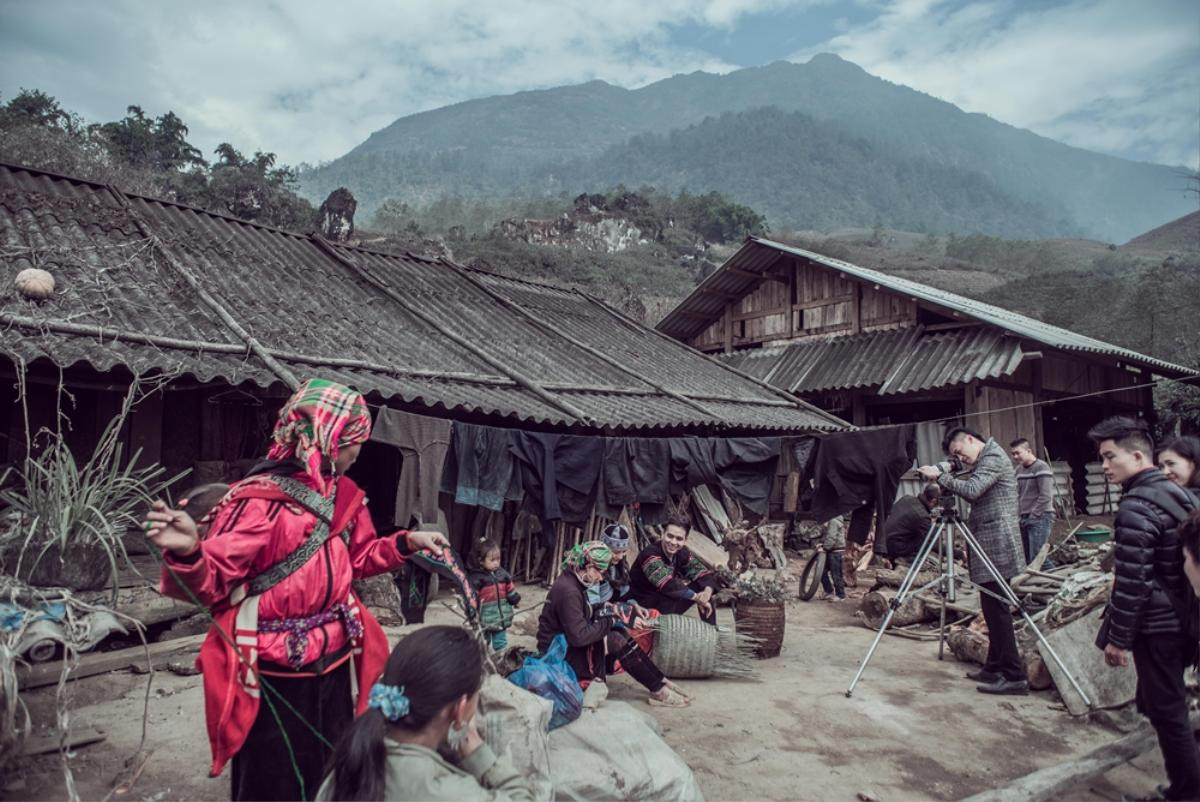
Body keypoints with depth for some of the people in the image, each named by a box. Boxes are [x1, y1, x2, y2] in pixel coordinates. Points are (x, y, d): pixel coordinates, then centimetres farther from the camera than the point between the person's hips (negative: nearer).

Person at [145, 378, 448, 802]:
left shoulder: (343, 494, 3)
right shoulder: (260, 502, -20)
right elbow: (211, 582, -21)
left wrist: (406, 542, 3)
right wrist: (188, 552, -41)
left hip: (334, 660, 7)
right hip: (276, 672, -7)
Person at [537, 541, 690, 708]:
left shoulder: (571, 581, 6)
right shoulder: (568, 591, -24)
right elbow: (579, 636, -28)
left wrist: (600, 615, -2)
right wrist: (607, 622, -15)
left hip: (566, 643, 10)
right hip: (560, 655, -10)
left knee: (621, 633, -1)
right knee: (616, 641, -19)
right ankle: (659, 690, -11)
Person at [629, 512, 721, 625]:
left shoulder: (682, 553, -3)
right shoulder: (650, 554, -26)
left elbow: (706, 574, -5)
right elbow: (668, 585, -37)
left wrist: (707, 591, -27)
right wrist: (696, 597, -32)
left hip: (666, 599, 7)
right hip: (644, 606, -7)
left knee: (703, 586, -4)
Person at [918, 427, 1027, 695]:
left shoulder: (994, 457, -10)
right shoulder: (984, 461, 20)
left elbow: (972, 489, -23)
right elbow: (972, 493, 19)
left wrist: (940, 476, -14)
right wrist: (945, 475, 6)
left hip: (996, 543, -10)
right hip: (990, 544, 10)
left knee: (996, 607, -10)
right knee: (993, 608, 12)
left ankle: (1014, 676, -8)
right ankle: (995, 668, 19)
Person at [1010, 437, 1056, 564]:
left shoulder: (1041, 468, -10)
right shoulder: (1019, 469, 14)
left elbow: (1046, 497, -16)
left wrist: (1033, 516, -14)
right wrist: (1019, 515, 10)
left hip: (1040, 518, -8)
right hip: (1023, 519, 8)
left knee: (1037, 557, -14)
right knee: (1026, 557, 6)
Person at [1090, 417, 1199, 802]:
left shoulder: (1136, 507, -20)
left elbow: (1131, 582, -21)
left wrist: (1117, 638, -13)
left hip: (1156, 626, -9)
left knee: (1166, 712, 1)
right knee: (1158, 703, 19)